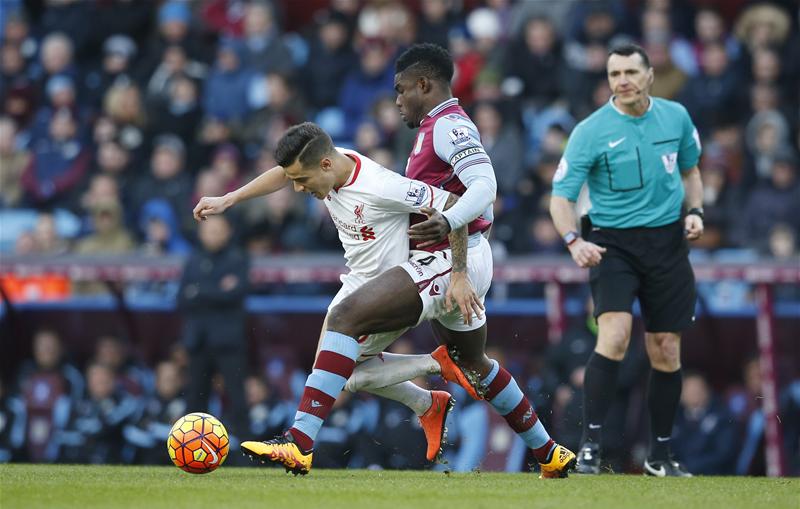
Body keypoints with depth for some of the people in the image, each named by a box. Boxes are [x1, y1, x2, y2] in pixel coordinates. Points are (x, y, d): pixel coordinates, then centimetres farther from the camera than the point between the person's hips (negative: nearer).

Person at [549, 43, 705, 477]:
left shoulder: (676, 116, 3)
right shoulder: (590, 131, -9)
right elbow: (561, 195, -9)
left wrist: (695, 210, 2)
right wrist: (573, 241, -26)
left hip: (667, 242, 3)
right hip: (613, 242, -3)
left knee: (666, 352, 5)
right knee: (614, 335, -24)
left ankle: (660, 456, 18)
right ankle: (591, 443, -19)